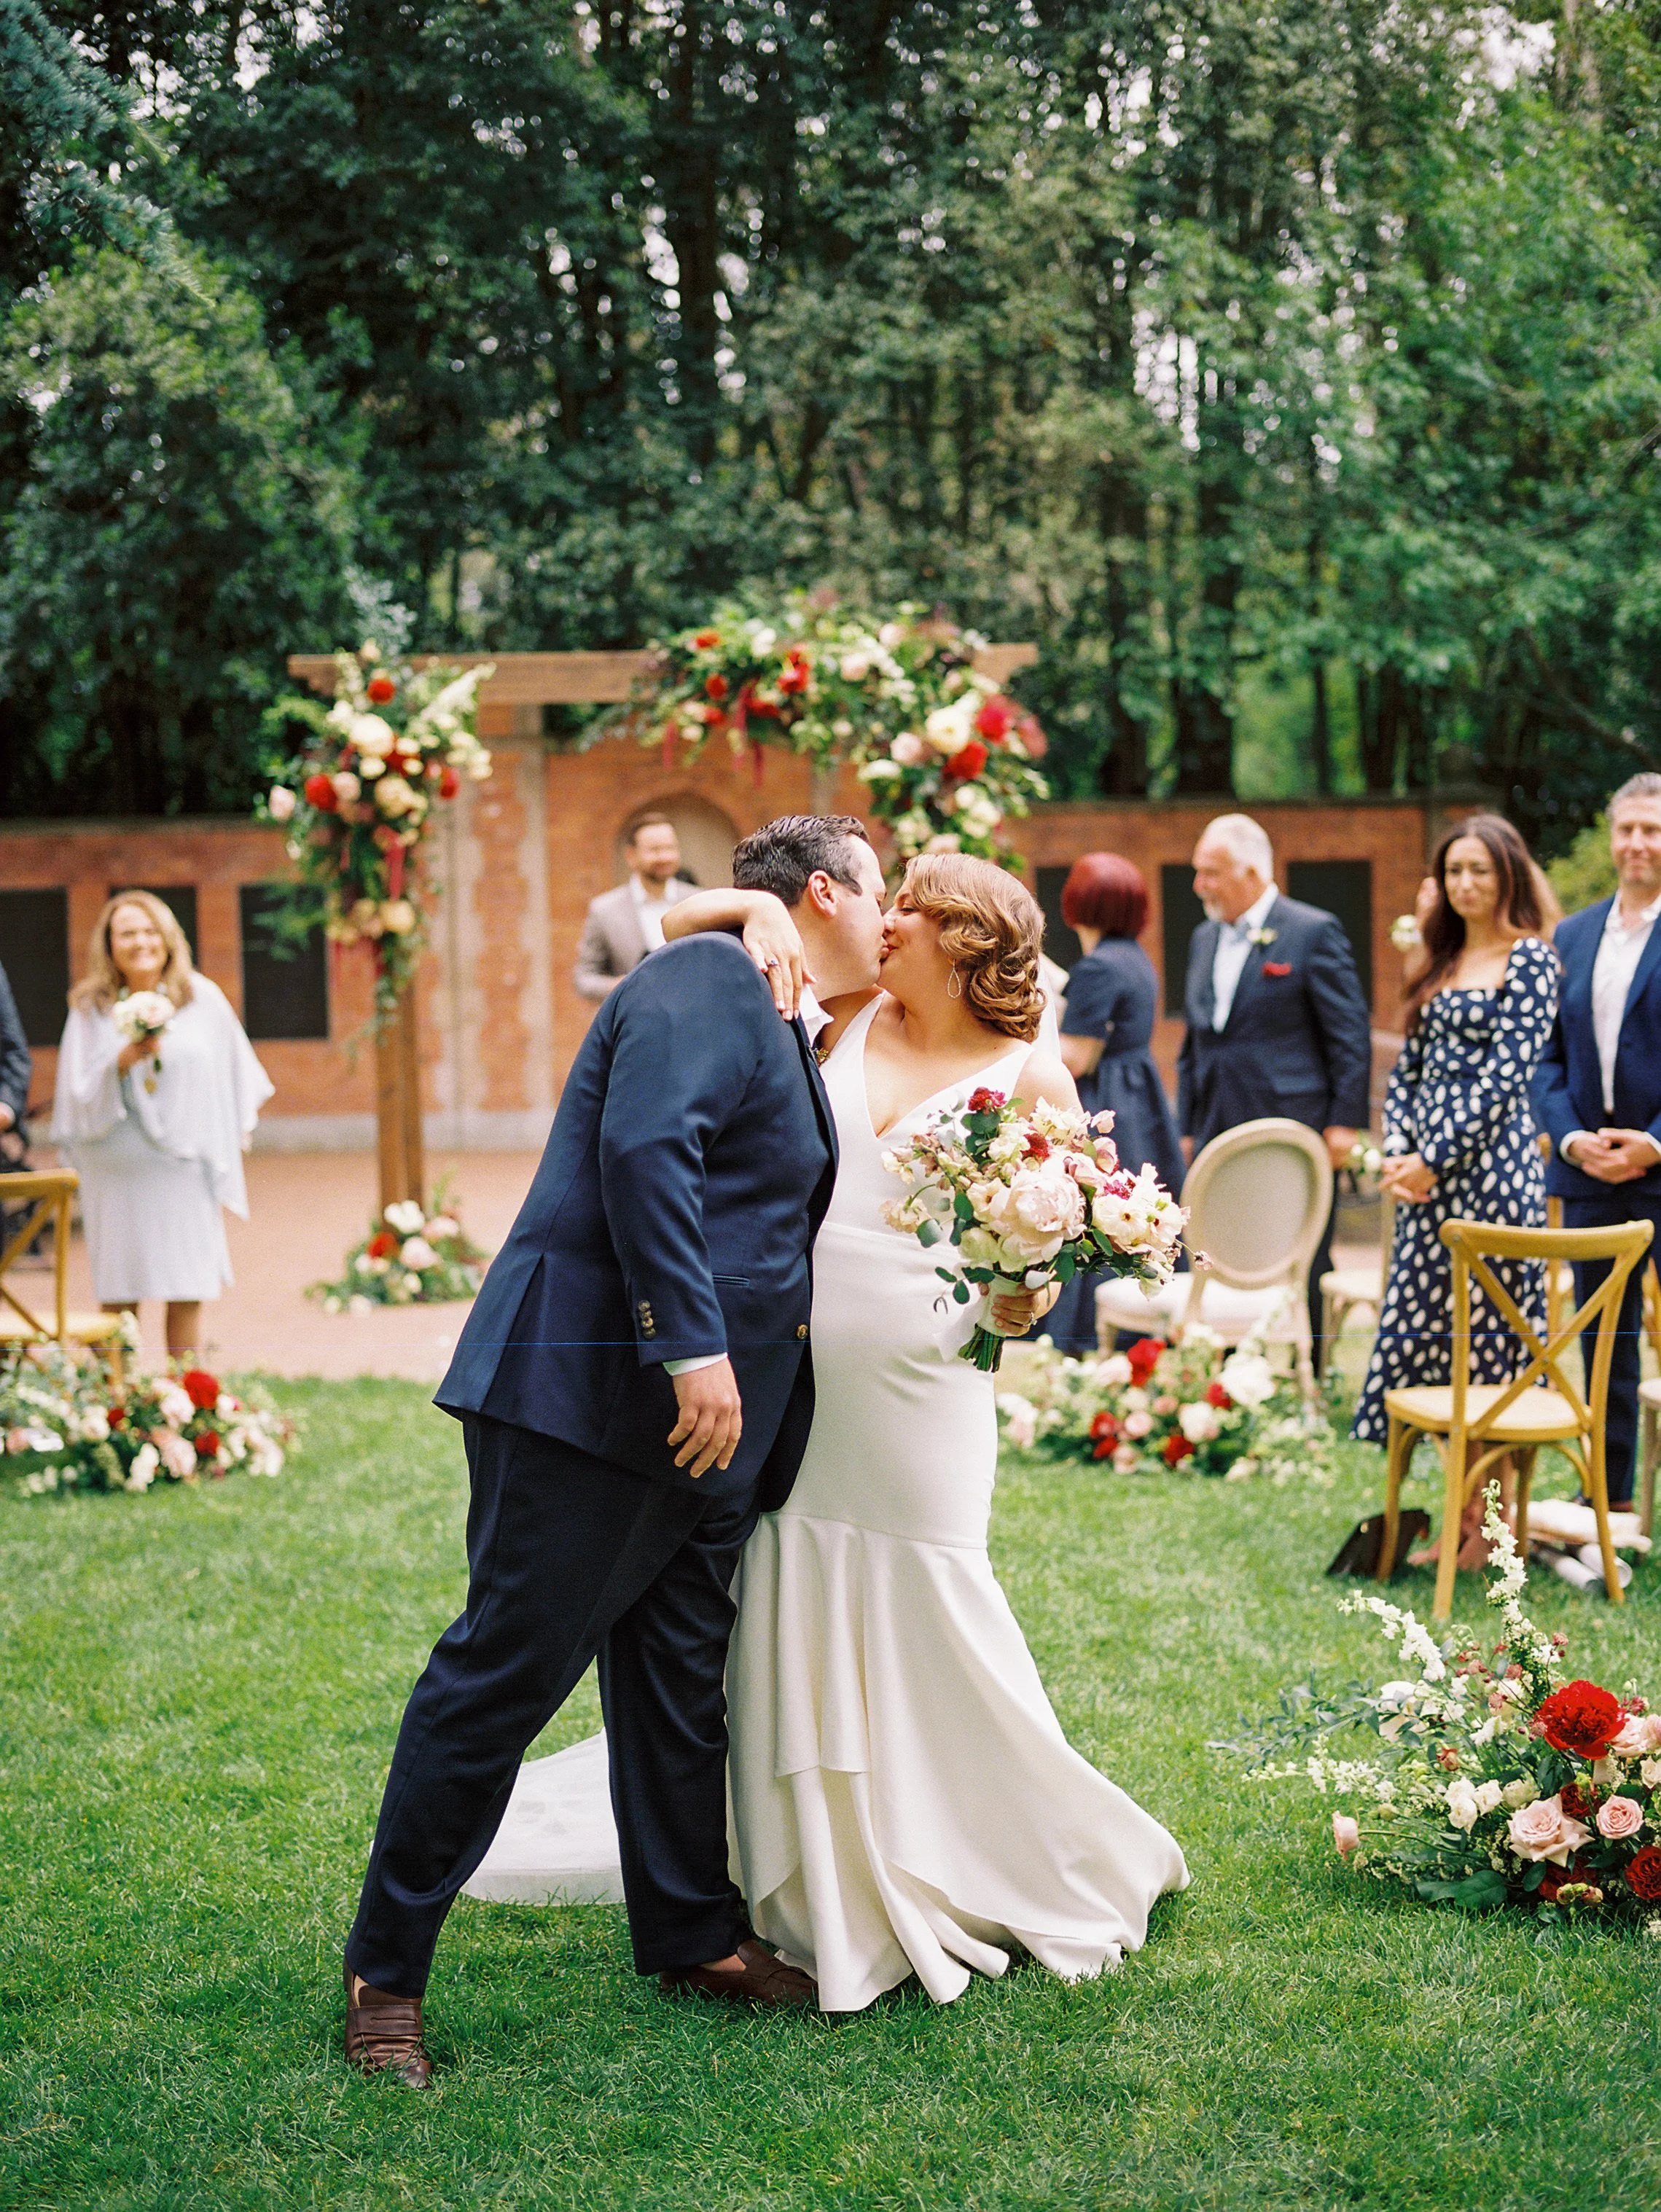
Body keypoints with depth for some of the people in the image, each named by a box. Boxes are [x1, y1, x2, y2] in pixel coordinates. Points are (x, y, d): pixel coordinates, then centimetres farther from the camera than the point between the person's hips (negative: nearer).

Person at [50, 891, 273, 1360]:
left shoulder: (203, 999, 4)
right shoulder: (90, 1010, 2)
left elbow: (231, 1071, 14)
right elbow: (80, 1094, -2)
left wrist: (235, 1135, 11)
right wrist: (122, 1063, -18)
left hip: (184, 1162, 1)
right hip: (117, 1170, -1)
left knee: (186, 1293, -1)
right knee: (119, 1292, -3)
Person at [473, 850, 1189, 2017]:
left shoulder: (1032, 1079, 0)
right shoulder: (850, 1013, 10)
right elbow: (691, 920, 14)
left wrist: (1022, 1301, -18)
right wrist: (765, 911, -6)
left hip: (919, 1385, -4)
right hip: (793, 1373, 4)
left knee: (926, 1632, 1)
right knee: (796, 1637, 5)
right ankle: (845, 1908, 19)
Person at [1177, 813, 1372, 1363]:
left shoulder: (1313, 932, -4)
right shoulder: (1205, 940, 16)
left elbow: (1350, 1034, -6)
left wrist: (1345, 1121, -11)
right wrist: (1188, 1128, 16)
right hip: (1219, 1141, 7)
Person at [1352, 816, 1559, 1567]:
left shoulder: (1529, 959, -5)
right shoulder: (1443, 963, 16)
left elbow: (1508, 1072, -13)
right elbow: (1408, 1068, 16)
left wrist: (1434, 1158, -14)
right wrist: (1396, 1151, 0)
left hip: (1491, 1160, -8)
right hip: (1427, 1167, 8)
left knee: (1488, 1335, -4)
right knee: (1428, 1329, 7)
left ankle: (1489, 1526, 2)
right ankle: (1460, 1514, 14)